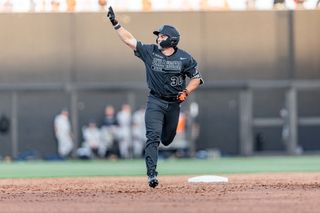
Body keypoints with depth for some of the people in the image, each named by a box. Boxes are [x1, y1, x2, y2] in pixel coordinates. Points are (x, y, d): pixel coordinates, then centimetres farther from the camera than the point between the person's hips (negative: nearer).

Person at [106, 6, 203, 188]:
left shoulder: (185, 58, -5)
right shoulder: (149, 51, -4)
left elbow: (196, 78, 2)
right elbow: (129, 40, -5)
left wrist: (185, 92, -14)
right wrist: (115, 23, -12)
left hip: (174, 103, 1)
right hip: (155, 102, -1)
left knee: (167, 138, 15)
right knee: (153, 137, -15)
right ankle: (152, 174, -19)